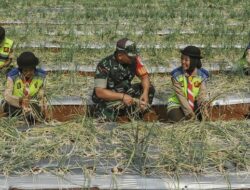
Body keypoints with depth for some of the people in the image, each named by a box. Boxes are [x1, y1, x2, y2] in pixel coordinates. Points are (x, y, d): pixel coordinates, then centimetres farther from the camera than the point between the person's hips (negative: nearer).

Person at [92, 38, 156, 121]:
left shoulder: (134, 59, -12)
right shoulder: (105, 65, -24)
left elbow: (144, 76, -6)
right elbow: (99, 92, -27)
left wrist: (145, 92, -27)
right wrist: (122, 96, -37)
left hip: (125, 92, 5)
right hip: (108, 97, -5)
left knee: (149, 88, -13)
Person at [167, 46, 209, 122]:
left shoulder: (201, 75, -10)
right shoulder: (176, 75, -15)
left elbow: (202, 93, -13)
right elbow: (180, 95, -19)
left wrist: (203, 107, -34)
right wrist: (189, 111, -27)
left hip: (195, 102, 1)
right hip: (178, 103, -1)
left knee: (203, 116, -28)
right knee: (174, 117, -29)